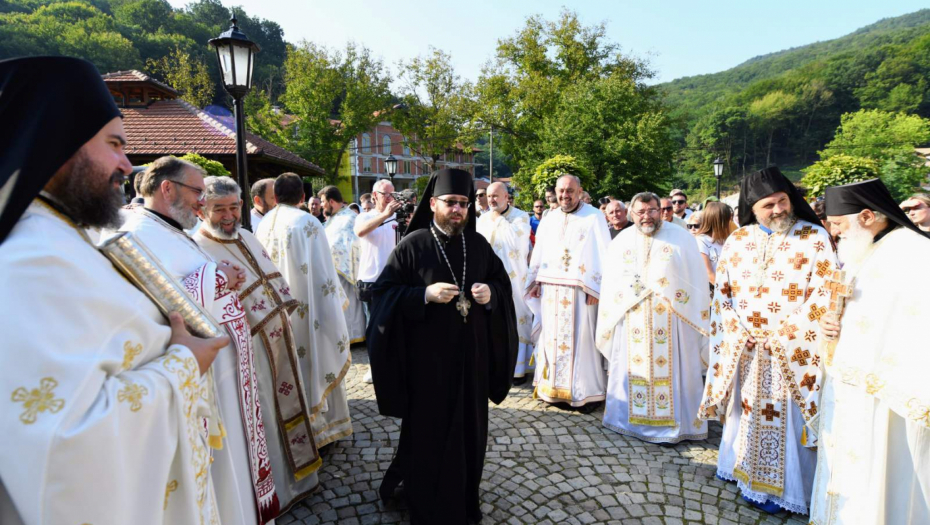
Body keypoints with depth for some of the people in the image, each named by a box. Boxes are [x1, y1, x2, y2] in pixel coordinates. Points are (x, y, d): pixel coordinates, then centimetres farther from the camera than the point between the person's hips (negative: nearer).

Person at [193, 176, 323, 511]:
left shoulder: (247, 237, 8)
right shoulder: (197, 250, -17)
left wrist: (285, 317, 14)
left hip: (278, 341, 8)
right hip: (250, 352, -8)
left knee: (286, 404, 20)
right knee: (263, 419, 6)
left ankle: (295, 476, 41)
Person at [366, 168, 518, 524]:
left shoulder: (478, 244, 4)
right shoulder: (413, 245, -8)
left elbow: (502, 281, 12)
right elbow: (384, 292, -9)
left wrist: (491, 294, -10)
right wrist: (424, 295, -22)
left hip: (470, 355, 4)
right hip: (427, 357, -4)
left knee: (469, 428, 15)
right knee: (427, 432, 7)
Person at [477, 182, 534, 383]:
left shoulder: (521, 216, -4)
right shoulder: (483, 219, 9)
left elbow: (516, 241, -19)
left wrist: (499, 219, -12)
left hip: (513, 279, -3)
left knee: (516, 320, 1)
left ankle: (518, 367, 9)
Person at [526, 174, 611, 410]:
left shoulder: (594, 217, -2)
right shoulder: (549, 219, 14)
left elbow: (602, 253, -7)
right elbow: (539, 252, 15)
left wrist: (595, 287, -14)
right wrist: (536, 281, 8)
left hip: (579, 290, -5)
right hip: (551, 289, 5)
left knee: (581, 338, -2)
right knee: (552, 337, 8)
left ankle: (587, 390, 10)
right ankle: (553, 386, 20)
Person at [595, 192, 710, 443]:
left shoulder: (681, 238, 2)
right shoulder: (621, 240, 10)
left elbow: (696, 281, -1)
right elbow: (610, 282, 12)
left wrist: (695, 316, -6)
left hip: (670, 318, -2)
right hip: (630, 320, 3)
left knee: (670, 371, 2)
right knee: (632, 367, 9)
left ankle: (673, 421, 16)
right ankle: (631, 417, 23)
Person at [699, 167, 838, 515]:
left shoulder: (814, 238, -6)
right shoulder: (736, 241, 3)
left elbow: (823, 295, -9)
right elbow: (721, 293, 7)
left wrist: (782, 336, -13)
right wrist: (739, 329, -4)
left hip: (791, 350, -3)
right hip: (744, 349, 3)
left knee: (786, 419, 5)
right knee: (746, 413, 15)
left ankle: (781, 489, 23)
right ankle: (744, 472, 35)